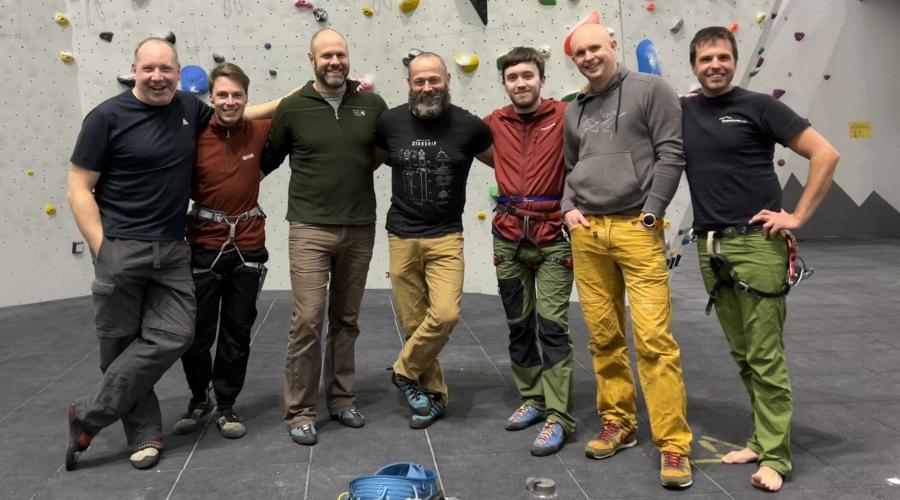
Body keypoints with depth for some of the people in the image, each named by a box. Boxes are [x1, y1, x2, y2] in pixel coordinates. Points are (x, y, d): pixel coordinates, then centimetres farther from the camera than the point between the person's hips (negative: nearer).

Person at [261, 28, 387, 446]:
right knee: (307, 322, -5)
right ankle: (300, 412, 8)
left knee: (346, 320, 13)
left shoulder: (372, 105, 4)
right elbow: (268, 159, 12)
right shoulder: (292, 108, -1)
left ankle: (341, 399, 27)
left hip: (360, 230, 3)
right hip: (310, 229, -2)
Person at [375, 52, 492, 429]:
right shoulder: (390, 122, -1)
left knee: (445, 314, -17)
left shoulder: (468, 125, -4)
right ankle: (434, 395, 23)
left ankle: (405, 371, 9)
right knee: (414, 323, 5)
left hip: (446, 237, -1)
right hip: (402, 237, 1)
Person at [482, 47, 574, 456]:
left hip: (552, 235, -4)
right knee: (518, 323, 11)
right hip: (508, 235, 4)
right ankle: (531, 398, 27)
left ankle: (558, 417, 0)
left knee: (552, 324, -7)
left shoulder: (564, 115, -4)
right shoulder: (495, 122, 7)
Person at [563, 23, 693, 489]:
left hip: (637, 229, -5)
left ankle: (673, 443, -1)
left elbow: (672, 152, -3)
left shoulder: (650, 89, 3)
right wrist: (569, 208, 8)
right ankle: (618, 422, 22)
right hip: (586, 232, 5)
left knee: (654, 337, -9)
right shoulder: (574, 110, 19)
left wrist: (652, 212, -9)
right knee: (604, 336, 7)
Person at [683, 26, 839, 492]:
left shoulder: (759, 106, -3)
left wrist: (798, 216, -9)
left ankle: (774, 456, 7)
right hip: (709, 247, 5)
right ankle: (762, 438, 25)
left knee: (765, 356, -2)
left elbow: (825, 154, -5)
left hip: (756, 244, -5)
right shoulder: (681, 111, 10)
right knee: (743, 354, 13)